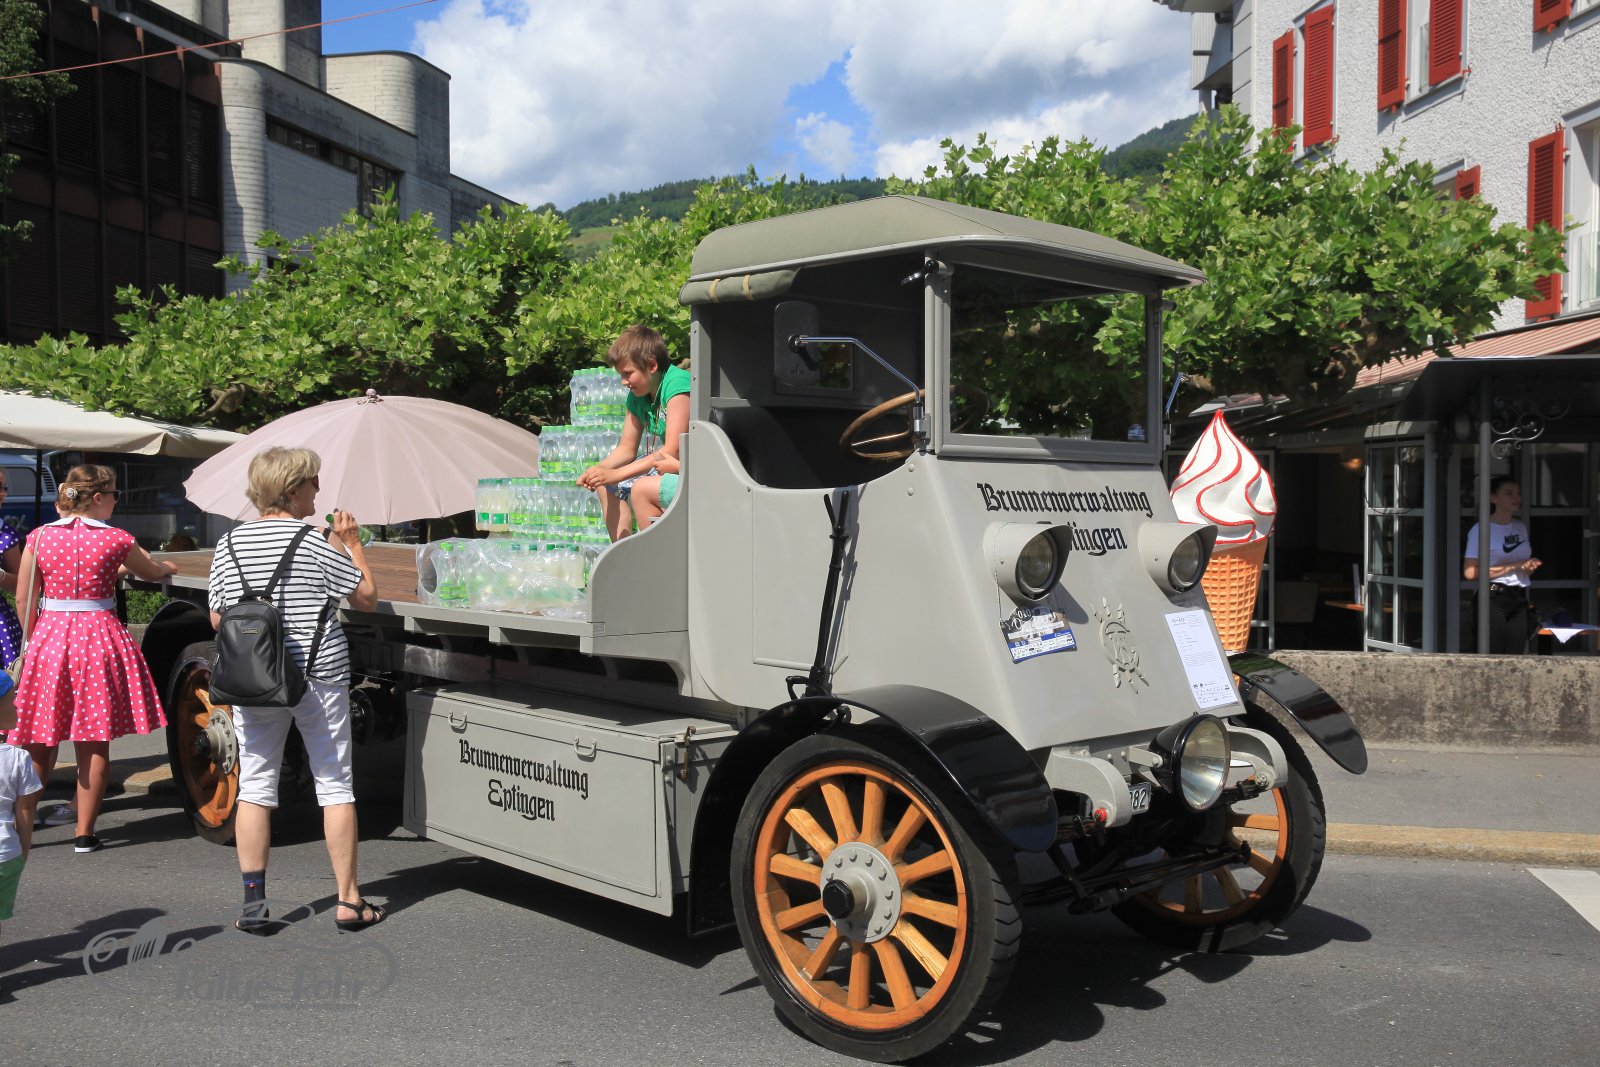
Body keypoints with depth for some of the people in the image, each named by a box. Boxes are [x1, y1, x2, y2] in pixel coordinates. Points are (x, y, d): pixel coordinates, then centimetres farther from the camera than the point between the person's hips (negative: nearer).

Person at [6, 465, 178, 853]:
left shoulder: (40, 537, 0)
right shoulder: (116, 540, -6)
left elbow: (23, 598, 2)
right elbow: (152, 573, 12)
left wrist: (32, 641, 14)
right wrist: (171, 566, 34)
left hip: (49, 640, 2)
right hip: (100, 640, -2)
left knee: (39, 744, 13)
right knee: (95, 745, 5)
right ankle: (84, 834, 9)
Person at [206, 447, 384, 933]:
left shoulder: (228, 545, 3)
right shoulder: (316, 543, -10)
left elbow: (217, 618, 9)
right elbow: (367, 597, -2)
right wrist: (351, 543, 8)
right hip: (318, 677, -3)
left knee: (254, 787, 11)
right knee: (335, 786, 5)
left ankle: (253, 902, 10)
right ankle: (348, 901, 10)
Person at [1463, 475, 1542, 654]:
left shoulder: (1520, 528, 16)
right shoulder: (1481, 529, -7)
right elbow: (1470, 572, -17)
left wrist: (1530, 567, 5)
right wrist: (1513, 567, -15)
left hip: (1519, 599, 7)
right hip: (1492, 599, -7)